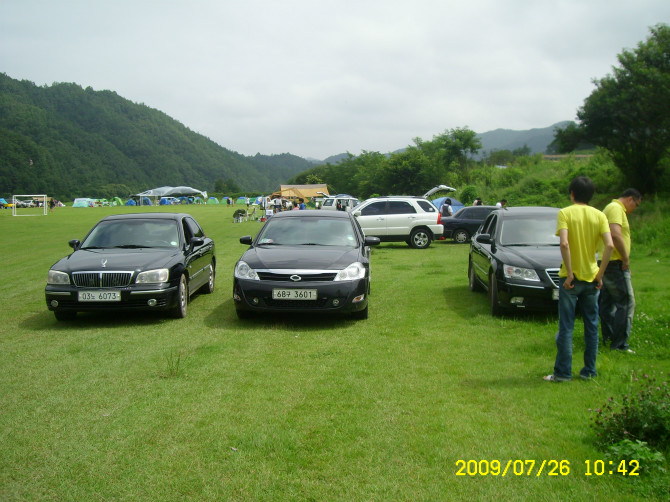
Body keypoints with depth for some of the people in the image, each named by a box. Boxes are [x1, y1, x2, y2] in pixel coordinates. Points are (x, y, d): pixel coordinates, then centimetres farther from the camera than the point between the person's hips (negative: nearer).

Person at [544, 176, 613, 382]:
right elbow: (609, 245, -9)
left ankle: (563, 372, 5)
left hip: (570, 279, -3)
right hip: (591, 278, 3)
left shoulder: (565, 213, -8)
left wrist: (569, 273, -15)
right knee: (591, 326, 12)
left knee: (566, 327, 2)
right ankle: (589, 371, 18)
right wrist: (600, 274, -3)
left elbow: (564, 244, -21)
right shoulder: (599, 215, 2)